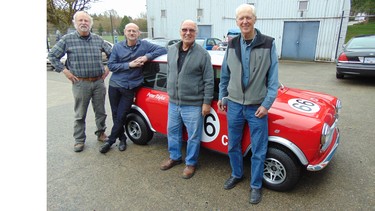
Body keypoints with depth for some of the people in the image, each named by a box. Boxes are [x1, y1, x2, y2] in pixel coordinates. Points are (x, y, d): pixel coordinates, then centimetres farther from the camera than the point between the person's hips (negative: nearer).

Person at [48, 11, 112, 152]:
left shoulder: (98, 39, 7)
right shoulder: (67, 39, -1)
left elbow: (111, 53, 19)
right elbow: (52, 56, 4)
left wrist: (108, 68, 9)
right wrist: (65, 71, -3)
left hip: (99, 82, 3)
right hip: (80, 83, -3)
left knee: (100, 111, 13)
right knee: (80, 114, 6)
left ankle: (101, 133, 31)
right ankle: (79, 140, 19)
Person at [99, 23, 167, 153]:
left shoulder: (144, 45, -1)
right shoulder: (118, 47, 2)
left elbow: (163, 50, -5)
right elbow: (111, 65, -2)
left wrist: (147, 57, -18)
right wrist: (129, 65, -14)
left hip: (129, 88, -2)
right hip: (114, 85, 2)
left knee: (121, 116, 0)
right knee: (115, 115, 9)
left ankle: (110, 140, 20)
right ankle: (122, 138, 30)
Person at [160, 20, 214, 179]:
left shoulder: (202, 54, -10)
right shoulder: (172, 50, 6)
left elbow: (209, 80, -10)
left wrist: (207, 102, -12)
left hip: (193, 105, -5)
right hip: (173, 102, 6)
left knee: (193, 136, 6)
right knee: (172, 131, 18)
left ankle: (191, 163, 26)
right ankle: (174, 157, 39)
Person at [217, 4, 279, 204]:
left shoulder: (268, 44, -7)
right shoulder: (232, 45, 2)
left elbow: (273, 79, -6)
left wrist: (266, 104, -11)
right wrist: (221, 97, 10)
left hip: (257, 107, -3)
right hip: (234, 105, 3)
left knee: (258, 150, 7)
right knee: (233, 145, 16)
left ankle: (255, 185, 27)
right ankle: (237, 174, 40)